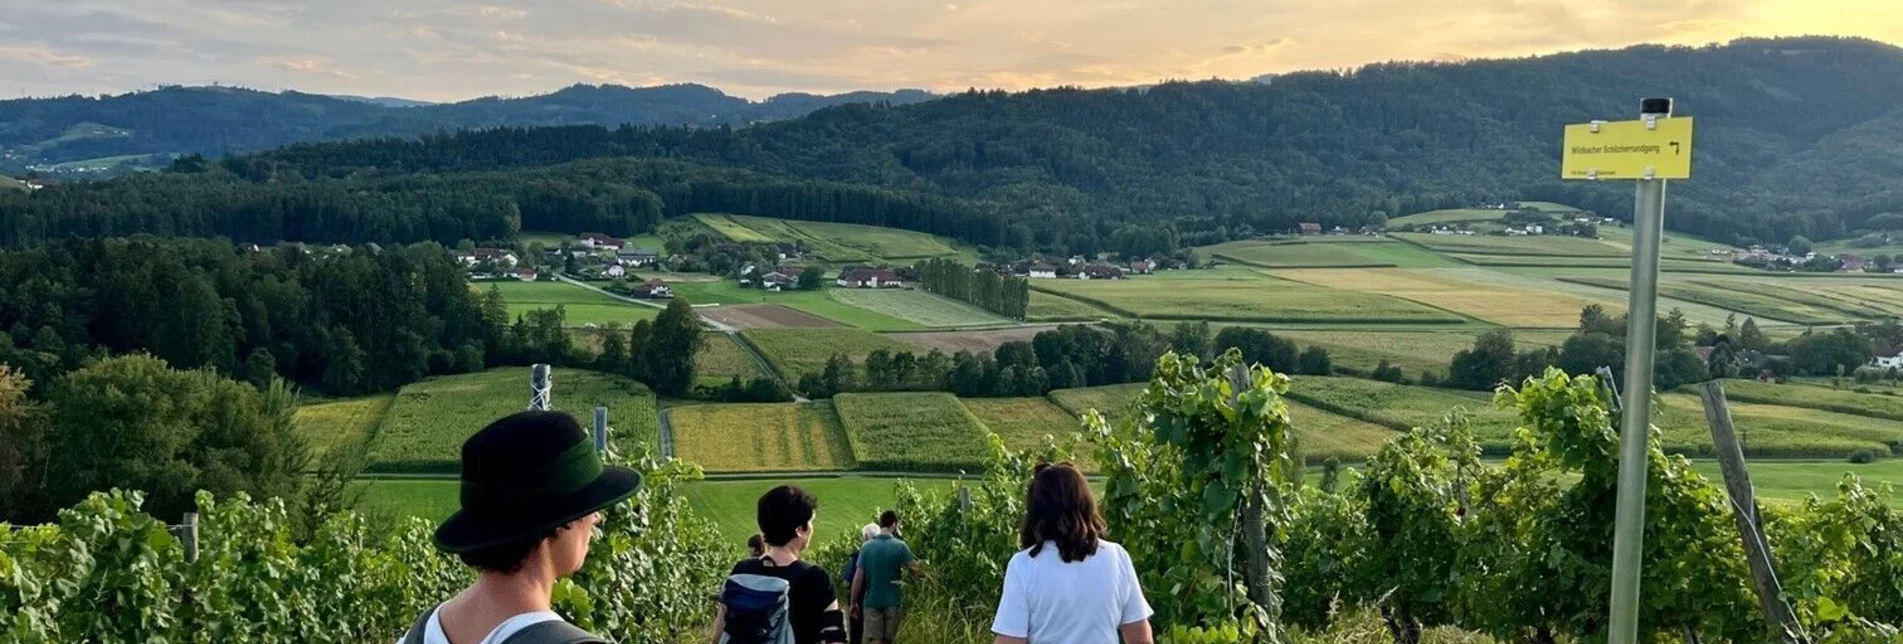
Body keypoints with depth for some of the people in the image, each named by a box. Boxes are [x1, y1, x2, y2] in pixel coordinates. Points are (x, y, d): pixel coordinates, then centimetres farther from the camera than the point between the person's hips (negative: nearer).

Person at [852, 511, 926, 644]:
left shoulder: (866, 547, 0)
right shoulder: (899, 546, -8)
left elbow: (857, 579, 0)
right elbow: (917, 570, -13)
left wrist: (853, 602, 8)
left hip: (872, 602, 1)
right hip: (892, 602, -1)